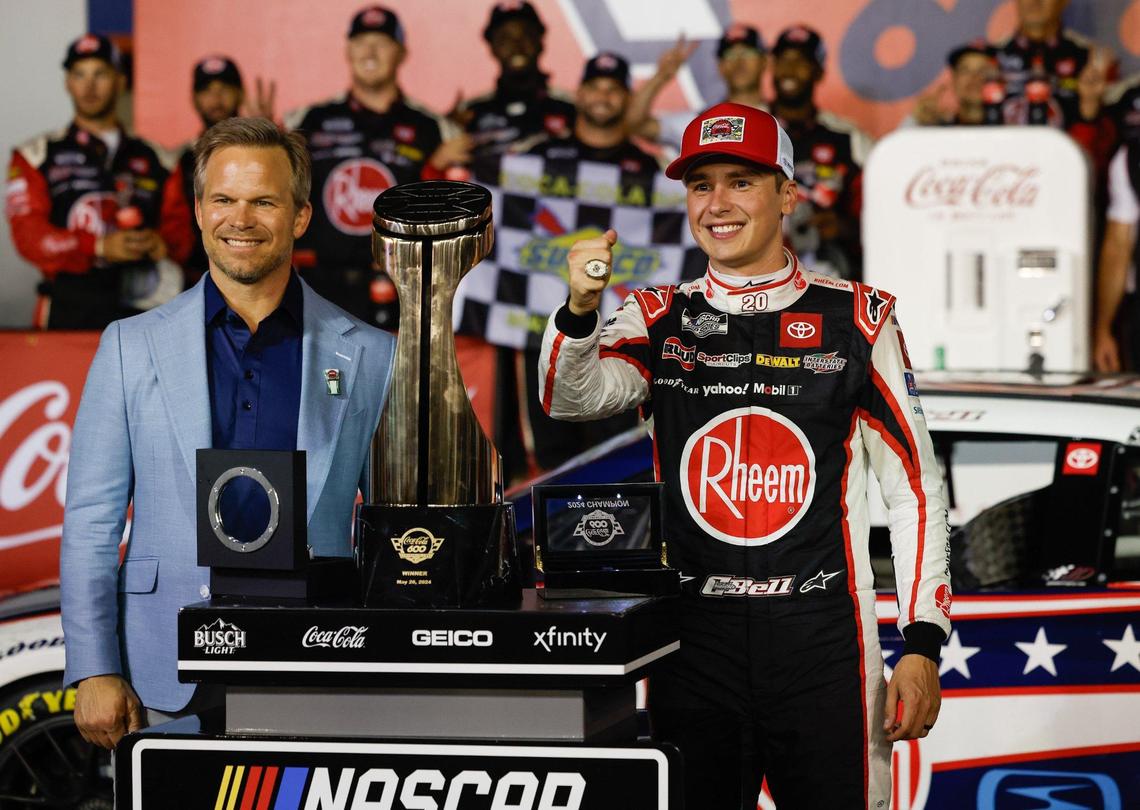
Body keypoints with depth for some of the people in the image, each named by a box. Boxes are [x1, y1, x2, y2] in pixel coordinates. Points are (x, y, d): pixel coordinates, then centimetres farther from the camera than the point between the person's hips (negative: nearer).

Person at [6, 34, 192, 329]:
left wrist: (164, 244, -16)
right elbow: (29, 235, -4)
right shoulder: (36, 158, 8)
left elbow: (179, 226, 10)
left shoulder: (156, 161, 15)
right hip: (67, 314, -2)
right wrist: (101, 247, -18)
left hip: (140, 312, 2)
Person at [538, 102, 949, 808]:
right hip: (691, 642, 2)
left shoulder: (859, 319, 3)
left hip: (822, 643, -1)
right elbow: (571, 399, -10)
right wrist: (579, 311, -31)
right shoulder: (658, 320, 8)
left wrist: (923, 644, -4)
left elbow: (915, 485, 2)